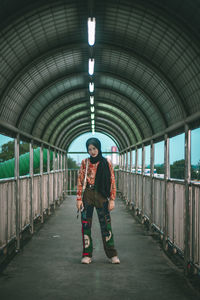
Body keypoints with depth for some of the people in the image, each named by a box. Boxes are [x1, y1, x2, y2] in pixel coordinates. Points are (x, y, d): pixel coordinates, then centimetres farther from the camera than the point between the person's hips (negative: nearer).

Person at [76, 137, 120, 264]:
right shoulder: (85, 163, 4)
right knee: (86, 225, 2)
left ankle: (112, 255, 7)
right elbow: (80, 181, 4)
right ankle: (87, 255, 11)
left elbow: (112, 181, 1)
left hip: (101, 196, -1)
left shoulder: (107, 163, 0)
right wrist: (79, 198, -2)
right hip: (87, 196, 2)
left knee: (106, 225, -1)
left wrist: (112, 199, -4)